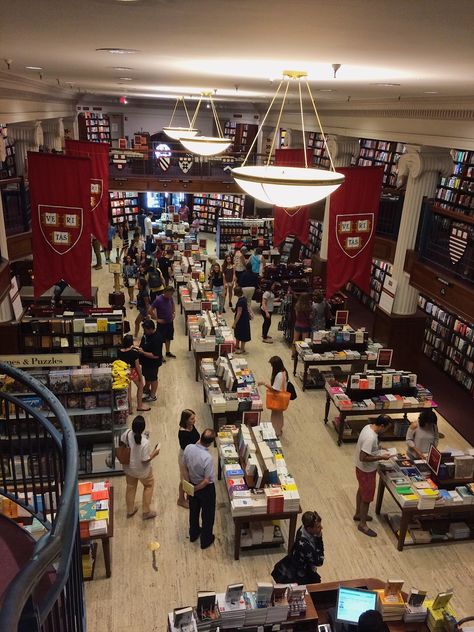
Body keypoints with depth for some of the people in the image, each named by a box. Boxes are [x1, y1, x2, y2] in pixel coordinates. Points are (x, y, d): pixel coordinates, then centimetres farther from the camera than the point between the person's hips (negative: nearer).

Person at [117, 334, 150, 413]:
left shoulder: (119, 351, -12)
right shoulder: (134, 352, -23)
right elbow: (137, 366, -16)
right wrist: (140, 377, -6)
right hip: (133, 372, -3)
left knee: (128, 390, 19)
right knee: (140, 386, 22)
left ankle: (129, 408, 29)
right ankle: (139, 406, 28)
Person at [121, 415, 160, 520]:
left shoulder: (127, 434, -21)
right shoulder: (145, 442, -36)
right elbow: (145, 460, -26)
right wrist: (154, 453, -11)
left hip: (128, 467, 5)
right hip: (142, 470, -5)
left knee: (131, 487, 26)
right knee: (149, 485, 23)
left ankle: (130, 511, 45)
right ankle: (146, 512, 32)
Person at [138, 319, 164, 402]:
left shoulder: (157, 339, -34)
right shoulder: (147, 333, -7)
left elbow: (155, 355, -33)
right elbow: (143, 342, 14)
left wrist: (142, 352, -30)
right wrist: (139, 347, -5)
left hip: (153, 363, -8)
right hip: (145, 361, 8)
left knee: (153, 379, 13)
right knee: (146, 376, 27)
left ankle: (152, 396, 33)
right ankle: (146, 390, 50)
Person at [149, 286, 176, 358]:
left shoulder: (170, 298, -4)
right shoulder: (158, 300, -23)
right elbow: (150, 311, -20)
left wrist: (174, 313, 8)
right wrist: (157, 319, -16)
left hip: (170, 322, 6)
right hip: (162, 323, -6)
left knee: (169, 338, 19)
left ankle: (168, 352, 36)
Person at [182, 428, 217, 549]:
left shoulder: (188, 448, -20)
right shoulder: (207, 457, -37)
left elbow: (185, 467, -4)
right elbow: (206, 481, -28)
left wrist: (189, 483, 7)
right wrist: (195, 489, -10)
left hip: (192, 484, 5)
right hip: (206, 488, -5)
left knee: (194, 511, 28)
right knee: (207, 514, 19)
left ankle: (193, 534, 50)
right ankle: (206, 540, 38)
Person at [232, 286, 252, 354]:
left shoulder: (240, 301, -28)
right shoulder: (244, 298, 0)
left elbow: (239, 313, -26)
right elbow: (247, 307, 14)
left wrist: (234, 323, -22)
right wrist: (250, 314, 29)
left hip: (242, 320, -9)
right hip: (244, 318, 9)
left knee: (242, 334, 6)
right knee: (238, 333, 23)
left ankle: (242, 349, 20)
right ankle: (237, 346, 39)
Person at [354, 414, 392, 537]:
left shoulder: (368, 427, -5)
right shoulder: (370, 438, -35)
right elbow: (363, 458, -32)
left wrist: (378, 448, 5)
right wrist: (381, 457, -25)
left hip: (363, 469, 10)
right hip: (366, 471, -10)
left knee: (361, 491, 27)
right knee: (367, 498, 7)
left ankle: (358, 514, 46)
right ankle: (362, 524, 24)